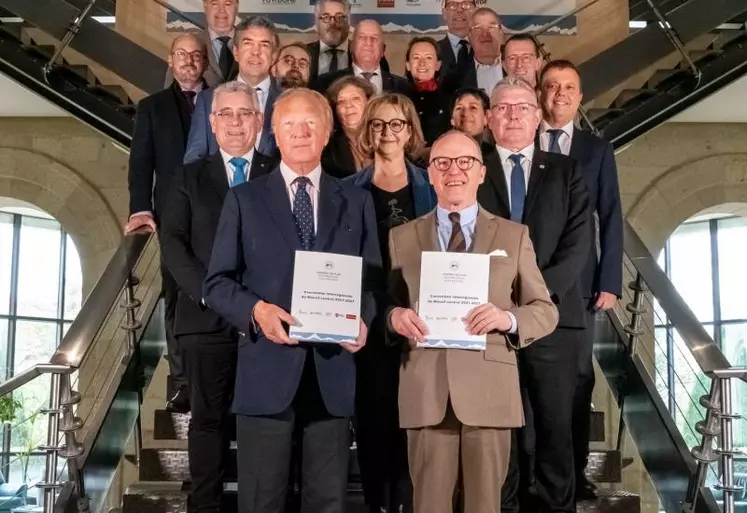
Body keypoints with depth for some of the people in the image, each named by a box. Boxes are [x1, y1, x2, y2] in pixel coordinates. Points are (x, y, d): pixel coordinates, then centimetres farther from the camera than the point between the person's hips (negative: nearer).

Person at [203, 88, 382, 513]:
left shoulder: (357, 202, 12)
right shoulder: (244, 199, 6)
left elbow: (373, 278, 11)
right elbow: (217, 283, 3)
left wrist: (364, 319, -10)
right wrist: (256, 309, -16)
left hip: (333, 370, 2)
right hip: (267, 369, -1)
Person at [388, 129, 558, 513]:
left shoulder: (514, 236, 8)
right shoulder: (401, 237, 11)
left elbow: (545, 311, 8)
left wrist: (508, 319, -13)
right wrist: (395, 316, -10)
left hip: (489, 391, 0)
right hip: (426, 392, 1)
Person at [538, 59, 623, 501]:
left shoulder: (598, 150, 10)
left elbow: (610, 220, 5)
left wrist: (610, 282, -3)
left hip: (578, 280, 1)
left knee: (578, 377, 6)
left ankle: (575, 470, 16)